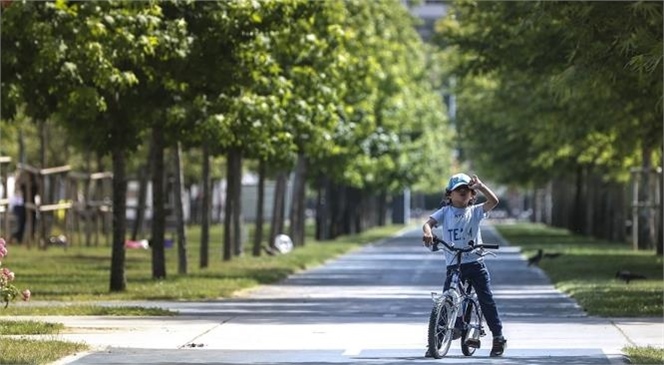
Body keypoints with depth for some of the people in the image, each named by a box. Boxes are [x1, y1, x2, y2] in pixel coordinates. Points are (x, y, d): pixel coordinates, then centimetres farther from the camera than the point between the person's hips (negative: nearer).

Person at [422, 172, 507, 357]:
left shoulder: (475, 211, 4)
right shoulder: (445, 212, 5)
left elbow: (493, 201, -11)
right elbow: (429, 222, -10)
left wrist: (480, 186, -24)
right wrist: (427, 232, -33)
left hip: (475, 263, 0)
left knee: (486, 300, 1)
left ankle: (498, 337, 11)